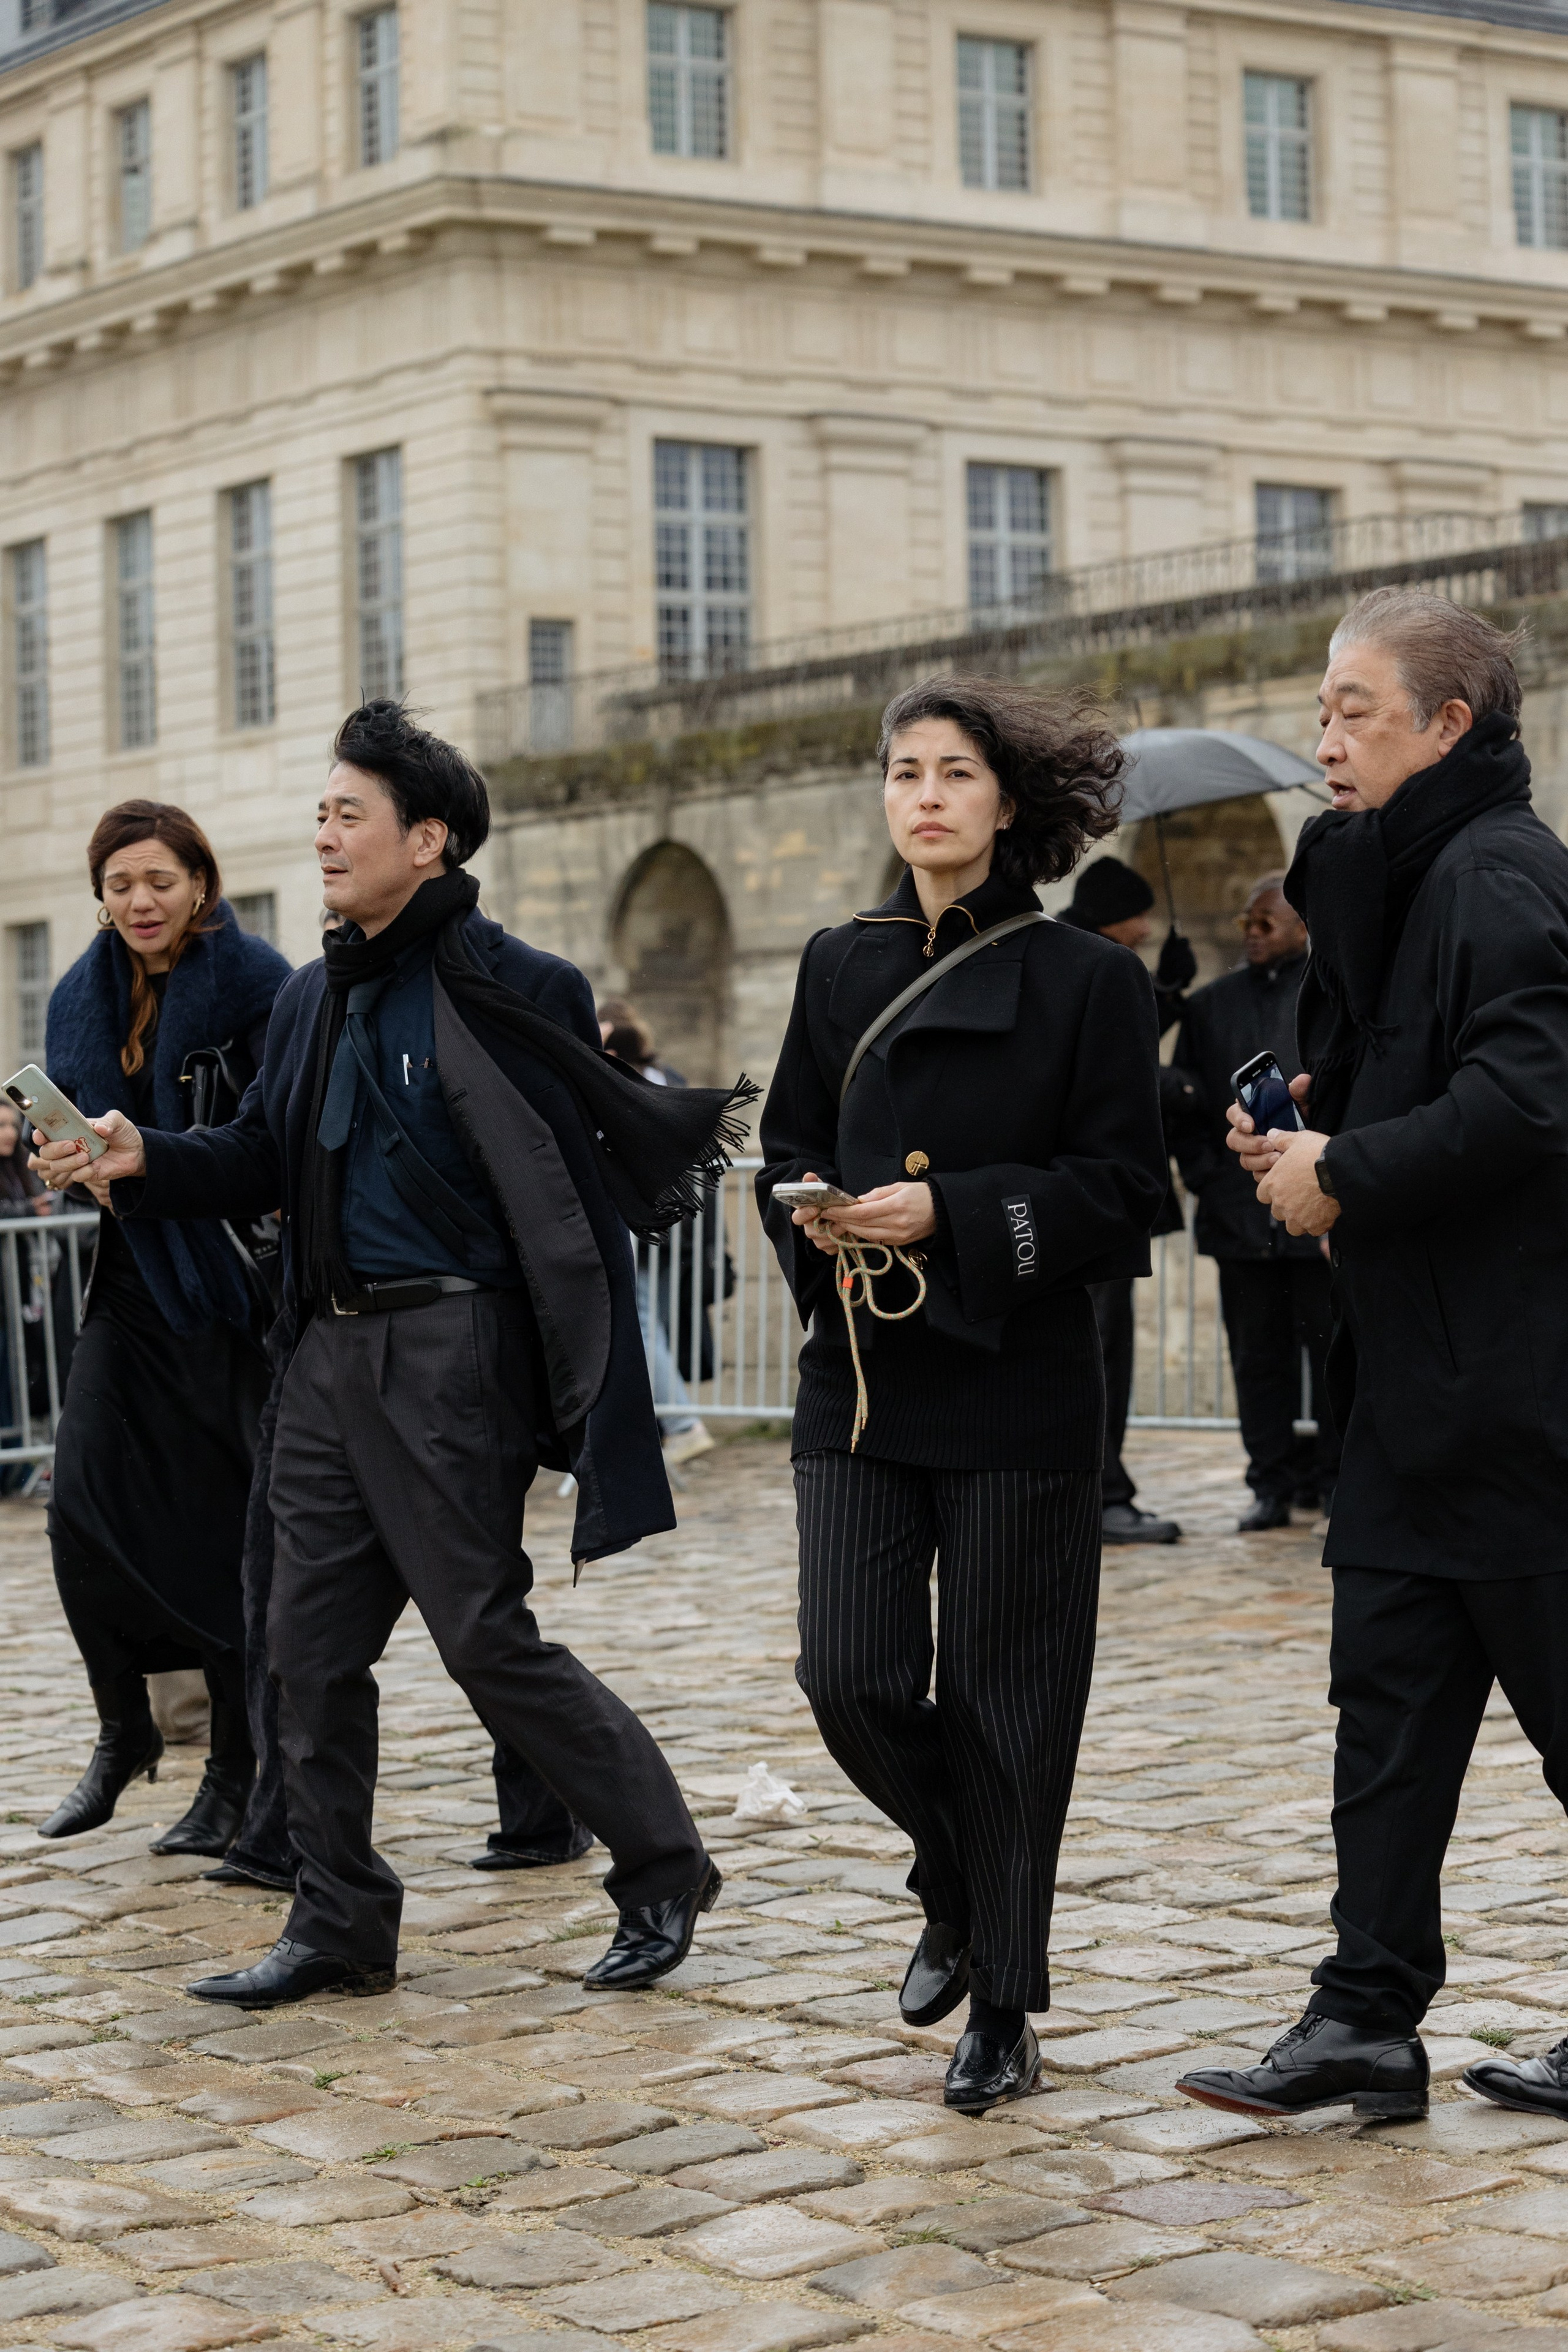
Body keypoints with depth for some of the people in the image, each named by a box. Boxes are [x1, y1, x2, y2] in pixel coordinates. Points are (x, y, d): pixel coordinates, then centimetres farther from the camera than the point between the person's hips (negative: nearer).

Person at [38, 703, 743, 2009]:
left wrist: (691, 1133, -22)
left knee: (485, 1634, -4)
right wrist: (143, 1161, -1)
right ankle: (339, 1926, 20)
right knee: (314, 1644, 9)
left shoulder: (513, 990, -9)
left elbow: (608, 1141, -5)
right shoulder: (316, 995, 14)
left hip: (449, 1352, -8)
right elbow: (261, 1158, 13)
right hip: (332, 1351, 8)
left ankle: (663, 1870, 13)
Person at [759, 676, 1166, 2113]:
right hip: (859, 1385, 4)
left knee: (1004, 1695, 1)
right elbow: (786, 1147, 16)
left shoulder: (1088, 980, -2)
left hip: (1015, 1387, -3)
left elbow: (1119, 1188, -5)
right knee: (850, 1679, -4)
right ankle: (955, 1889, 27)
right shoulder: (840, 968, 11)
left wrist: (952, 1213, -16)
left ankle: (1004, 2008, 14)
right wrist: (818, 1217, -6)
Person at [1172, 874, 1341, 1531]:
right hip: (1238, 1212, 3)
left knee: (1333, 1351, 1)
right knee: (1258, 1356, 5)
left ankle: (1334, 1478, 10)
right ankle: (1273, 1483, 10)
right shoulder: (1210, 1005, 12)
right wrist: (1204, 1176, 2)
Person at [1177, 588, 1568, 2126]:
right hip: (1415, 1372, 10)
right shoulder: (1401, 879, 17)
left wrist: (1346, 1177, -15)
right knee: (1392, 1696, 7)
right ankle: (1368, 2020, 10)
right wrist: (1309, 1138, 6)